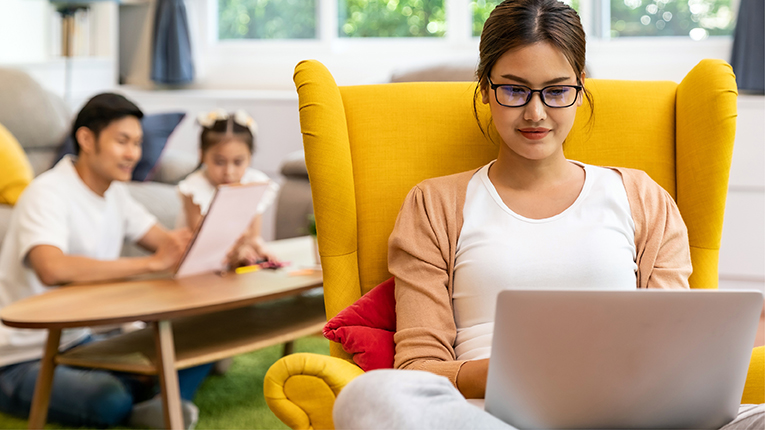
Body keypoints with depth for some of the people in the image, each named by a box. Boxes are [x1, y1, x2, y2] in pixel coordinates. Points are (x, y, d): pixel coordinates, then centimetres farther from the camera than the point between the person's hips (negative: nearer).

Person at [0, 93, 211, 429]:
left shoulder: (115, 193, 8)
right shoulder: (47, 193, -19)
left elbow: (169, 243, 4)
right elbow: (53, 269, -37)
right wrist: (152, 264, -36)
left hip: (80, 343, 8)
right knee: (110, 401, -36)